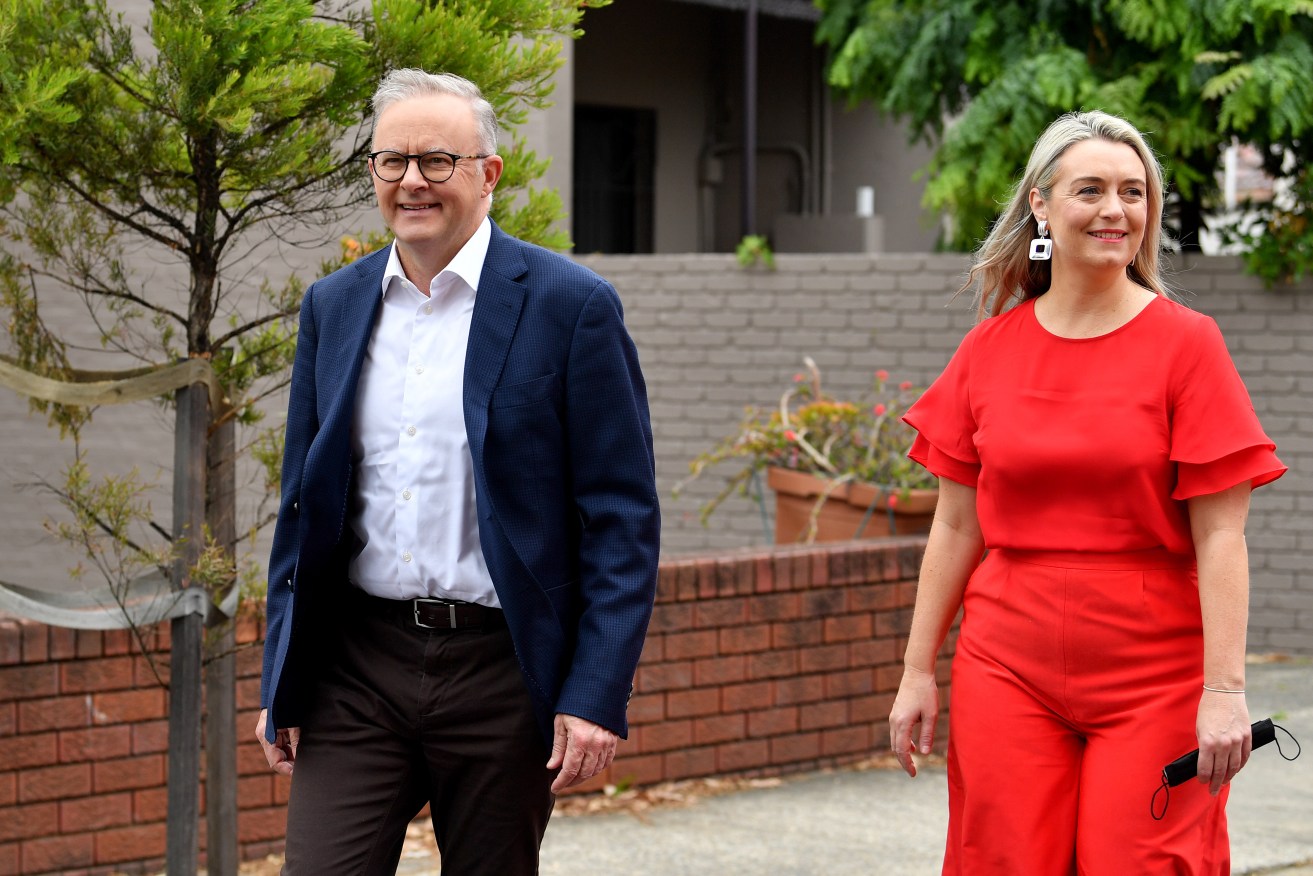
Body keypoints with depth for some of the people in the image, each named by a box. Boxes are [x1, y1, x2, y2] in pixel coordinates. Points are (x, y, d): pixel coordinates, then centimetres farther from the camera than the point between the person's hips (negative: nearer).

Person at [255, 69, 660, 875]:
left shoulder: (570, 306, -5)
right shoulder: (333, 307, 10)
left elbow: (623, 517, -6)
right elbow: (304, 503, 16)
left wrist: (598, 695, -13)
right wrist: (280, 684, 11)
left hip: (500, 673, -3)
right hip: (355, 666, 3)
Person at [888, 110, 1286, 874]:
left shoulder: (1186, 344, -3)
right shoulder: (990, 350, 5)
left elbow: (1220, 538, -7)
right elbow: (957, 527, 10)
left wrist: (1224, 689, -14)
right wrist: (919, 671, 8)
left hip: (1153, 678, -2)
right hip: (1008, 670, 2)